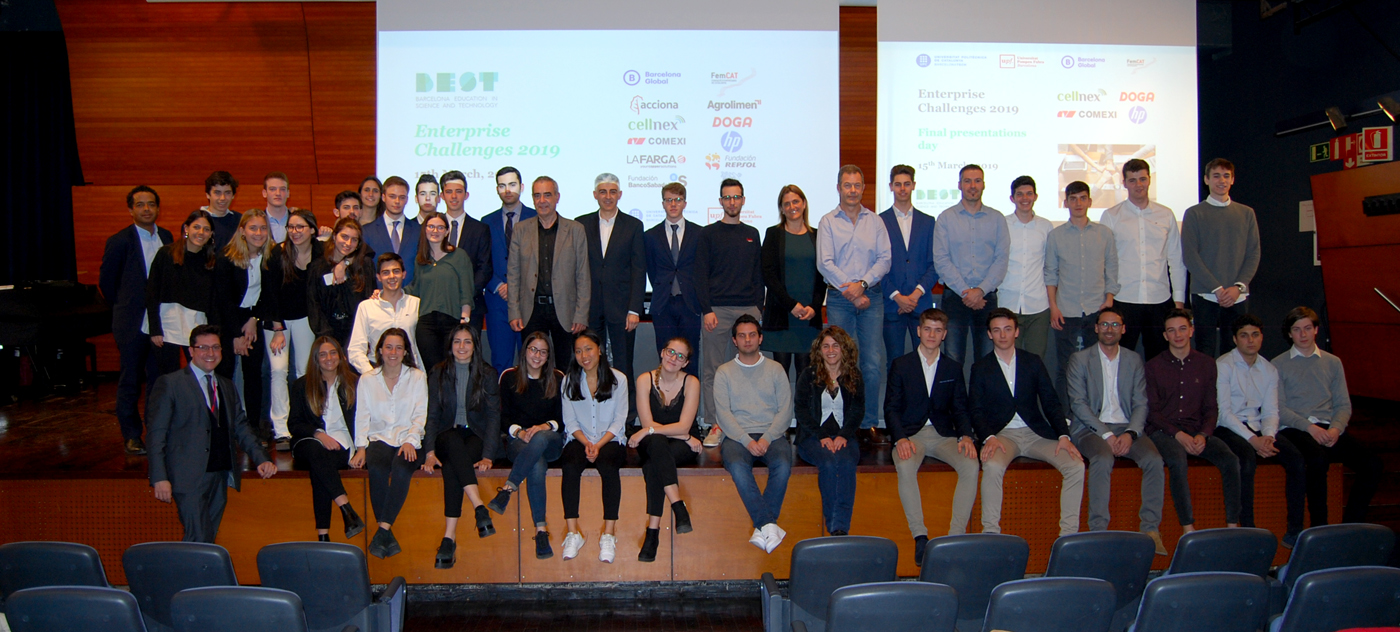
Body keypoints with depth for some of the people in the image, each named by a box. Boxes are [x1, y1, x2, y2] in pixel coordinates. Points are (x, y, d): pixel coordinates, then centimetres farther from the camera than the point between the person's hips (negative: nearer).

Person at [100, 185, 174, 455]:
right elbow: (106, 281, 3)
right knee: (130, 381, 5)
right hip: (133, 324, -3)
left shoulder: (166, 237, 8)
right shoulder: (120, 241, -5)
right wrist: (124, 307, 8)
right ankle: (131, 435, 14)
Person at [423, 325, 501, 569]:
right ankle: (480, 509, -49)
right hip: (447, 435, 1)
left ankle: (450, 537, -40)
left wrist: (488, 456, -18)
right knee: (454, 442, -37)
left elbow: (493, 416, -4)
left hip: (476, 436, -1)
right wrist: (430, 451, -14)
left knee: (451, 466, -34)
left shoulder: (487, 374, 4)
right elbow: (432, 415, 2)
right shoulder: (438, 373, 8)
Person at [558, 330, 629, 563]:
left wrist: (599, 444, -14)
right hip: (579, 439, 2)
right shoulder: (568, 381, 9)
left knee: (607, 466, -34)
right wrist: (586, 443, -13)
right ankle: (572, 533, -31)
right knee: (570, 466, -32)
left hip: (610, 440, -1)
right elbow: (570, 422, 5)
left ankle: (609, 535, -33)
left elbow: (619, 420, 0)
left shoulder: (618, 379, 3)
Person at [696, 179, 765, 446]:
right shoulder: (708, 234, 6)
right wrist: (707, 309, -9)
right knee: (712, 370, -3)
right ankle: (715, 425, 1)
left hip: (748, 310, 2)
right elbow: (701, 275, 1)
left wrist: (759, 309, 7)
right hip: (717, 310, -2)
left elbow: (759, 275, 16)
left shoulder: (752, 234, 16)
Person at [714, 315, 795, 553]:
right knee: (737, 467, -34)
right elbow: (723, 413, 1)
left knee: (782, 465, -33)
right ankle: (769, 525, -33)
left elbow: (785, 410, 6)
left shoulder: (775, 370, 15)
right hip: (737, 435, -1)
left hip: (772, 434, 1)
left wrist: (767, 439, -11)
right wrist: (747, 441, -13)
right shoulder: (724, 372, 13)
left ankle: (761, 528, -28)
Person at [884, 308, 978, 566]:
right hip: (910, 434, -2)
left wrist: (966, 436, -9)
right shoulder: (901, 365, 8)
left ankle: (956, 535, -25)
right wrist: (900, 439, -16)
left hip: (943, 435, 2)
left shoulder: (953, 369, 15)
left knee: (971, 465, -28)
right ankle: (920, 537, -30)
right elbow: (891, 408, 2)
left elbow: (960, 409, 12)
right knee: (906, 467, -35)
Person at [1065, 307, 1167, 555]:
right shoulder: (1079, 359, 4)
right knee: (1103, 459, -34)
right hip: (1091, 428, -3)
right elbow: (1078, 403, -4)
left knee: (1154, 459, -25)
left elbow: (1141, 403, 7)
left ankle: (1150, 528, -17)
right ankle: (1098, 531, -29)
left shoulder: (1134, 360, 14)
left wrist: (1130, 434, -12)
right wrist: (1106, 434, -15)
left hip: (1126, 428, 3)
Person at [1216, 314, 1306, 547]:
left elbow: (1271, 412, 9)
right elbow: (1224, 412, -10)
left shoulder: (1269, 370, 15)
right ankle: (1247, 528, -30)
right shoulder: (1223, 366, -3)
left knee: (1297, 458, -19)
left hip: (1258, 429, 5)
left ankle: (1295, 530, -15)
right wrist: (1252, 440, -19)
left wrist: (1268, 436, -12)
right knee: (1248, 458, -35)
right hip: (1229, 429, -5)